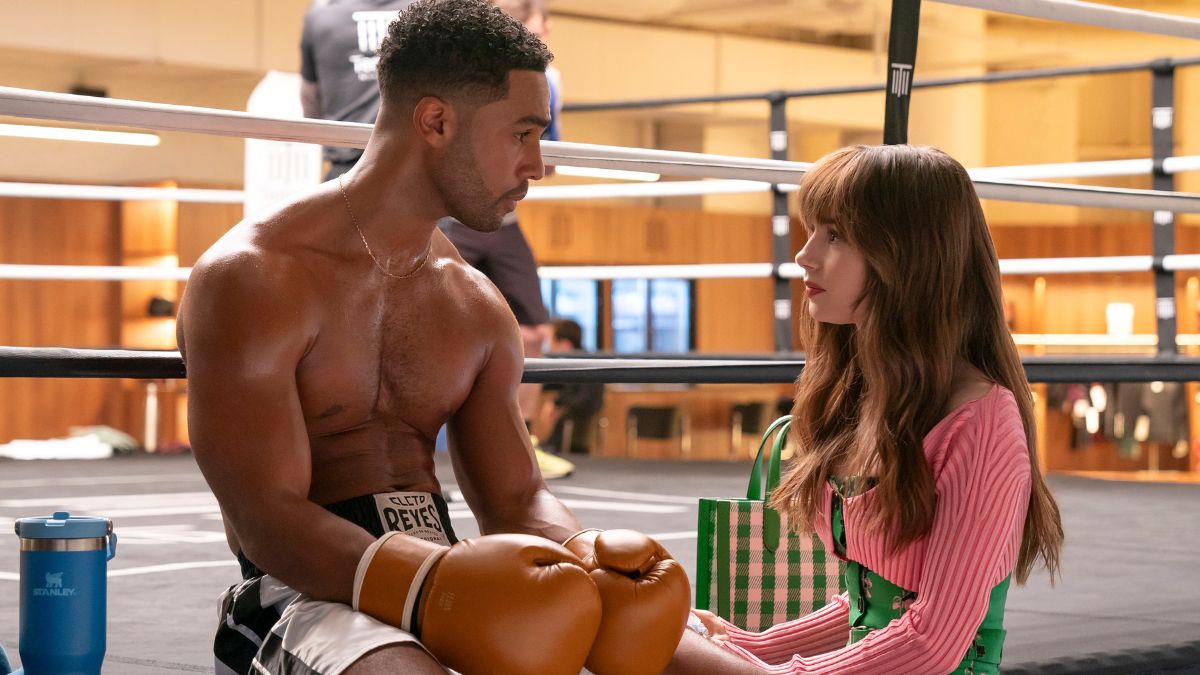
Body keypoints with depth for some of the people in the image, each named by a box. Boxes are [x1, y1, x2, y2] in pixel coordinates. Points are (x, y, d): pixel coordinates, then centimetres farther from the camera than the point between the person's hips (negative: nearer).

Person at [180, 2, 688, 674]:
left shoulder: (476, 306, 16)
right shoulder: (252, 281, -8)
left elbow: (517, 501, 14)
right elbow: (268, 520, -17)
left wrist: (586, 552, -11)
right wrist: (437, 579, -33)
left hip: (449, 581, 7)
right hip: (309, 592, -7)